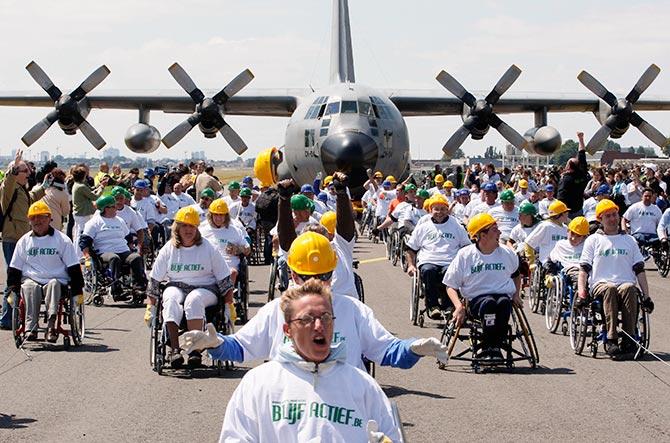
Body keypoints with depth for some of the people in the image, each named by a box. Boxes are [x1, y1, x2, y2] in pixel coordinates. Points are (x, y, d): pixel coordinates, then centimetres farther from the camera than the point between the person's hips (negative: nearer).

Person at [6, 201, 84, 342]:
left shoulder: (62, 240, 7)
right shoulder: (24, 241, 14)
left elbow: (74, 268, 6)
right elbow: (14, 269, 16)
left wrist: (77, 292, -1)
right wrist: (13, 290, 4)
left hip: (56, 280, -1)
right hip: (31, 279, 1)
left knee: (54, 284, -37)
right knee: (30, 287, -35)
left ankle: (51, 325, -51)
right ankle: (31, 329, -44)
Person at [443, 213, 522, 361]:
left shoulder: (507, 253, 13)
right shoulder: (464, 255, 4)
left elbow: (517, 274, 33)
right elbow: (450, 285, 6)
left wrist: (516, 295, 16)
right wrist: (459, 306, -10)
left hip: (503, 295, 2)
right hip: (476, 299, -2)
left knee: (504, 303, -36)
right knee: (489, 303, -38)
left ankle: (491, 348, -29)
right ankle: (489, 348, -28)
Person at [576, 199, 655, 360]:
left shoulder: (629, 240, 23)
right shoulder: (593, 240, 17)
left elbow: (639, 270, 18)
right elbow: (584, 268, 8)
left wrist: (646, 297, 8)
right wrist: (581, 292, -8)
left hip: (626, 283, 1)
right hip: (600, 284, -1)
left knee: (628, 289, -36)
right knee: (609, 289, -38)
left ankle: (629, 339, -40)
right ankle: (611, 340, -45)